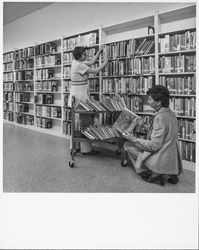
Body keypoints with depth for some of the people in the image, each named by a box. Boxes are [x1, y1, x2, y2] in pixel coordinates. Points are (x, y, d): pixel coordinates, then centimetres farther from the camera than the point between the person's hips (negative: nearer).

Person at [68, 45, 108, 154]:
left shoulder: (76, 62, 11)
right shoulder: (79, 65, -17)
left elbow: (91, 62, 18)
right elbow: (96, 71, -13)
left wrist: (99, 51, 15)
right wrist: (105, 62, -1)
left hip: (76, 94, 10)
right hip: (80, 95, -10)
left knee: (77, 121, 14)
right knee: (85, 121, -4)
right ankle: (86, 148, 5)